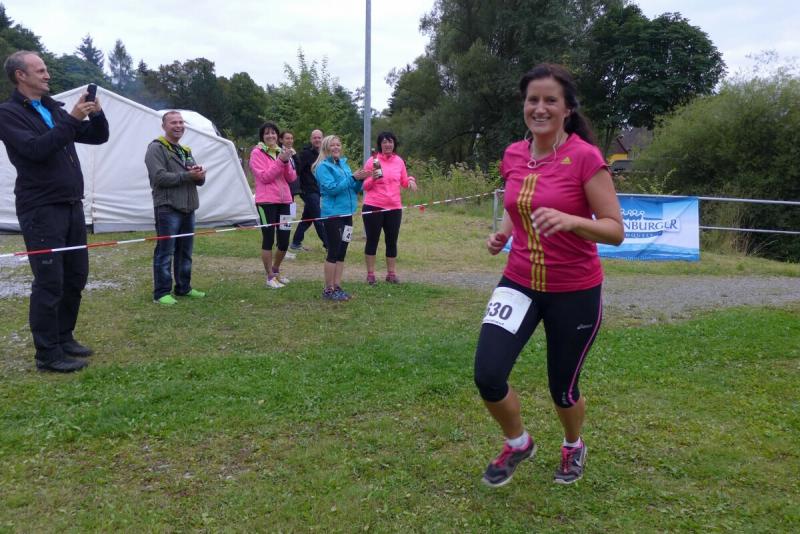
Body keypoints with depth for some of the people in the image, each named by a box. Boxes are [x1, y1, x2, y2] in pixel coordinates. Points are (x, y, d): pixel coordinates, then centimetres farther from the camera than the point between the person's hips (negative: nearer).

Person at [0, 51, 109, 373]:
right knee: (49, 282, -6)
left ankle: (64, 338, 25)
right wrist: (72, 120, -22)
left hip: (71, 205, 7)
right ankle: (47, 354, 2)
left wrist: (96, 114, -3)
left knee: (76, 276, 11)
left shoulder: (54, 109, 16)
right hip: (41, 210, -7)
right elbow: (36, 148, -21)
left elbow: (97, 137, 16)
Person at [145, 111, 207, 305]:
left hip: (188, 208, 8)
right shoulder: (156, 148, -4)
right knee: (165, 252, -5)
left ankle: (183, 288, 24)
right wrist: (188, 176, -17)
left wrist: (200, 173, -7)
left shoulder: (186, 151, 22)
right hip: (168, 209, -8)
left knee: (185, 252, 14)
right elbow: (159, 177, -17)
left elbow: (199, 180, 17)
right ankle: (161, 293, 1)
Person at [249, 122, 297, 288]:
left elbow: (292, 178, 8)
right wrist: (280, 161, -18)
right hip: (266, 202, -6)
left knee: (284, 241, 8)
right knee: (268, 239, -2)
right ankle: (270, 277, 8)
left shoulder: (281, 152, 15)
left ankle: (275, 270, 30)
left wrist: (286, 162, -9)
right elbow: (265, 177, -13)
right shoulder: (257, 153, -2)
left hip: (284, 201, 6)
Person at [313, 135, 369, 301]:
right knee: (333, 252, -4)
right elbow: (332, 188, -19)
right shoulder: (323, 166, -7)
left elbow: (354, 189, 14)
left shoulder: (344, 164, 14)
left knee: (342, 252, 10)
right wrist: (352, 177, -20)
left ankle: (337, 286, 17)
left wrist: (360, 180, -6)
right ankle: (328, 290, 4)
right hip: (333, 214, -7)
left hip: (347, 213, 7)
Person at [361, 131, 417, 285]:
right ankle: (370, 274, 14)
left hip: (394, 208, 3)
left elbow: (404, 182, 13)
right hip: (373, 207, -3)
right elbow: (365, 186, -3)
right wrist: (372, 178, -22)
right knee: (372, 240, 4)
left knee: (392, 241, 10)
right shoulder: (372, 161, -5)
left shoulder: (399, 161, 5)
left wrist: (411, 180, -8)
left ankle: (391, 273, 21)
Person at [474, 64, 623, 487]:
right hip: (519, 282, 4)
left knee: (563, 389, 11)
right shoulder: (513, 155, 1)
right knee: (487, 375, -12)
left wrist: (570, 220, -32)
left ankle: (574, 447, 47)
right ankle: (518, 443, 20)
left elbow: (615, 230, -15)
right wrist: (503, 234, -1)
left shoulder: (585, 157, -15)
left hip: (575, 292, -4)